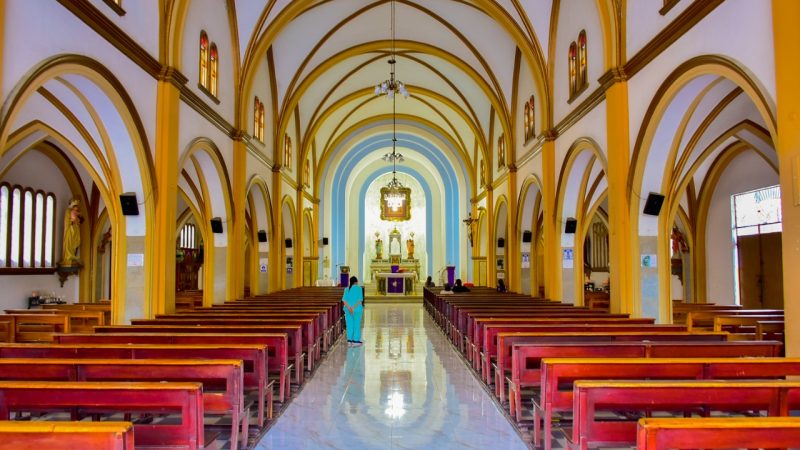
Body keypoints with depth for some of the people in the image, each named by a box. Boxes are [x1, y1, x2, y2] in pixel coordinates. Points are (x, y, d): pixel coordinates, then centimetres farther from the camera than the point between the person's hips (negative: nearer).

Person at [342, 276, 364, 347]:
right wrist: (353, 308, -16)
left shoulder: (346, 289, 5)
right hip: (357, 309, -3)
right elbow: (360, 300, -15)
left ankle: (349, 341, 5)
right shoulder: (359, 288, -6)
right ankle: (356, 341, 4)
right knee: (357, 325, 4)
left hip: (348, 309, 4)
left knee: (349, 325, 7)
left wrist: (349, 308, -15)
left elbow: (344, 300, -5)